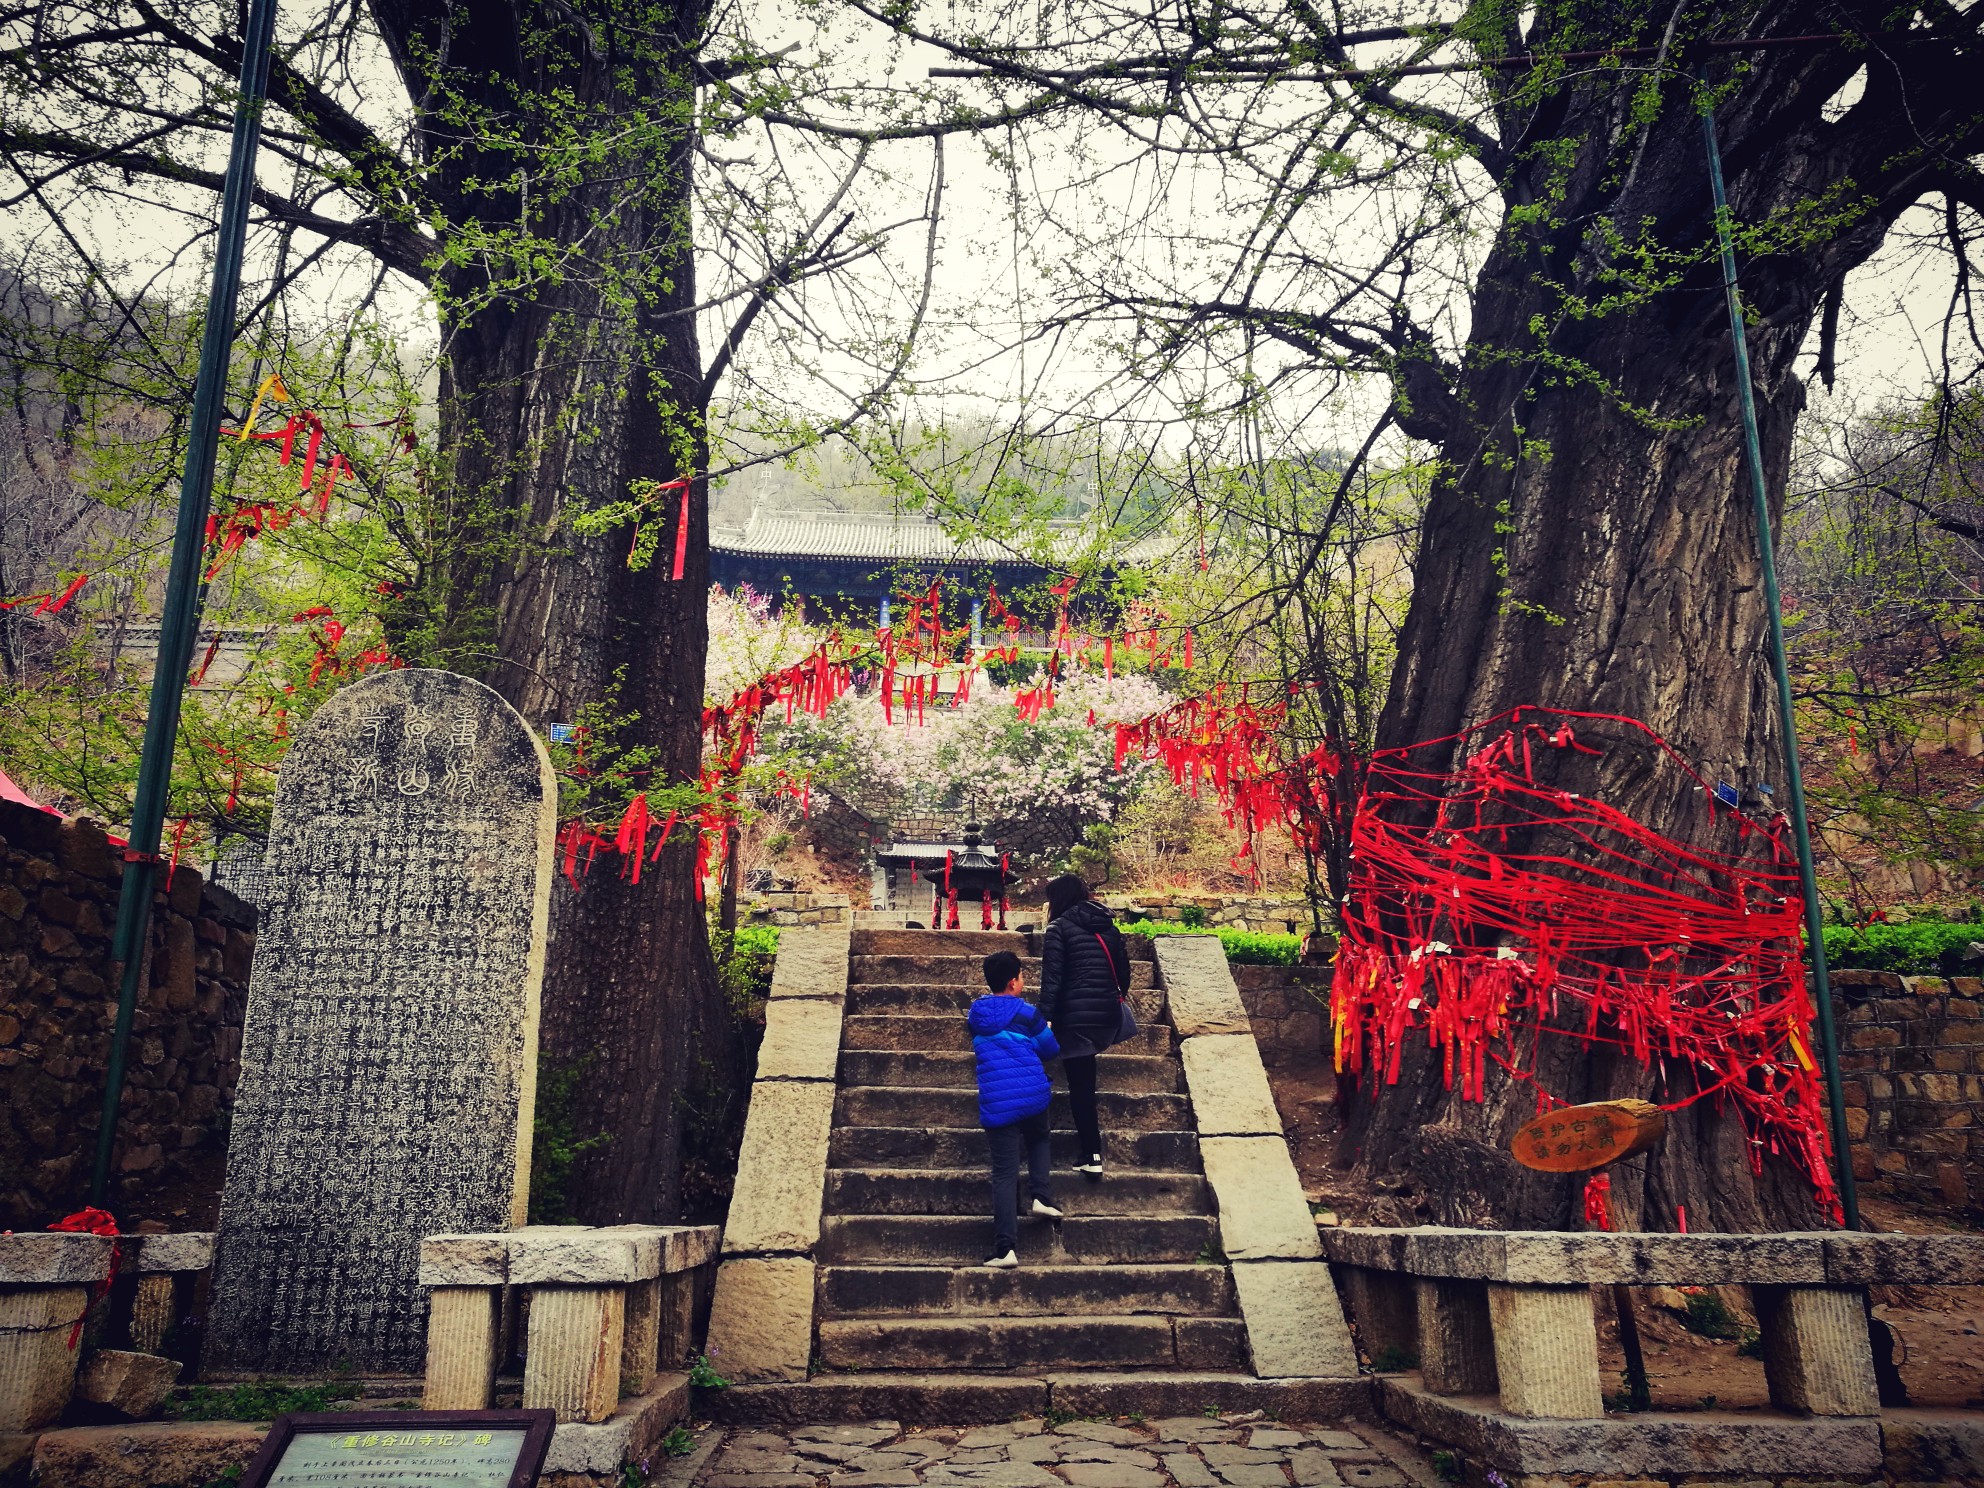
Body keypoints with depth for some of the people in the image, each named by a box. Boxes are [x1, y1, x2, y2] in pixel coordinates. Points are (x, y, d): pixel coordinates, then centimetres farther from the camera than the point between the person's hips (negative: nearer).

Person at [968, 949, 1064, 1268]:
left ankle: (1006, 1247, -6)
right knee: (1038, 1141, 31)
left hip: (996, 1103, 1)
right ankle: (1041, 1196, 11)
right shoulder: (1028, 1013, -2)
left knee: (1004, 1174, 1)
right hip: (1033, 1095, -1)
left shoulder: (976, 1017, 8)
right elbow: (1050, 1050, 9)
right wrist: (1046, 1029, 29)